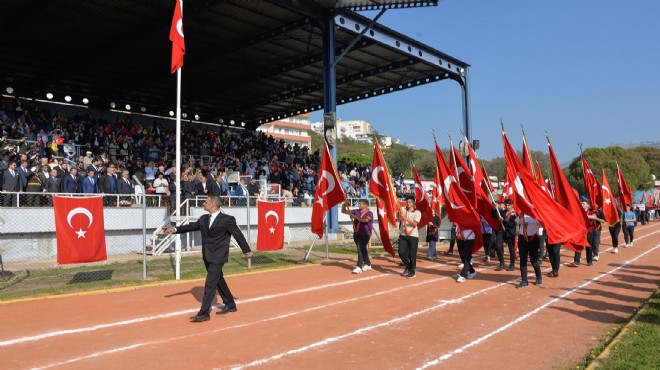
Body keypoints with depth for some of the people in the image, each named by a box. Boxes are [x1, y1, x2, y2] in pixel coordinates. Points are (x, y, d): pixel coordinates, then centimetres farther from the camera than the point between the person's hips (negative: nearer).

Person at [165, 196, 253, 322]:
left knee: (210, 284, -10)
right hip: (207, 256, 8)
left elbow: (238, 235, -5)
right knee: (219, 281, 18)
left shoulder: (227, 219, -10)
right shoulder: (203, 219, 8)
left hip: (218, 257, -7)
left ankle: (204, 313, -5)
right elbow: (191, 226, 8)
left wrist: (247, 251, 1)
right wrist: (175, 229, -7)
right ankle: (230, 305, 34)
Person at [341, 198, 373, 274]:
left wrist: (354, 216, -24)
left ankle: (359, 267, -21)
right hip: (356, 234, 6)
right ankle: (368, 264, 30)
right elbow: (343, 211, 13)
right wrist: (344, 205, -6)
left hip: (365, 234, -6)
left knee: (361, 249, -18)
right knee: (362, 249, 14)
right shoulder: (356, 211, 9)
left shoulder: (369, 213, -6)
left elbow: (365, 220, -27)